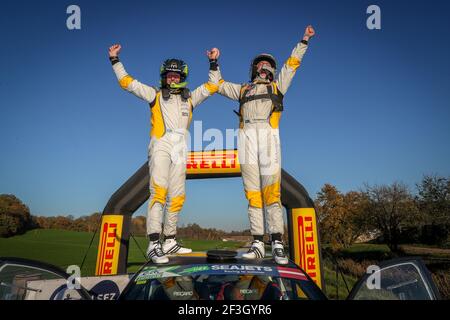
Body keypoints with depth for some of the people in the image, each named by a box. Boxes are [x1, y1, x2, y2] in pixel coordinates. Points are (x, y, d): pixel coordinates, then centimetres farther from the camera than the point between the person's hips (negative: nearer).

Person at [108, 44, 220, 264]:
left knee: (177, 196, 3)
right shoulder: (155, 95, 16)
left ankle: (169, 241, 12)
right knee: (159, 192, -17)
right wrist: (115, 60, 14)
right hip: (161, 145, -4)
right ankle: (154, 244, -20)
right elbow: (127, 83, 15)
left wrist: (213, 64, 23)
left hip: (180, 149, 4)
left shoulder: (190, 98, 23)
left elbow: (211, 87, 25)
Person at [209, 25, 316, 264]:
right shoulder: (242, 89, 32)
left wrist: (304, 41, 32)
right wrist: (214, 63, 36)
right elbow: (218, 85, 38)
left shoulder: (277, 85, 29)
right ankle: (257, 243, -4)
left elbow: (292, 64, 30)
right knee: (252, 191, -5)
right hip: (246, 136, 2)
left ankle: (277, 242, -14)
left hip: (268, 134, -2)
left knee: (271, 189, -14)